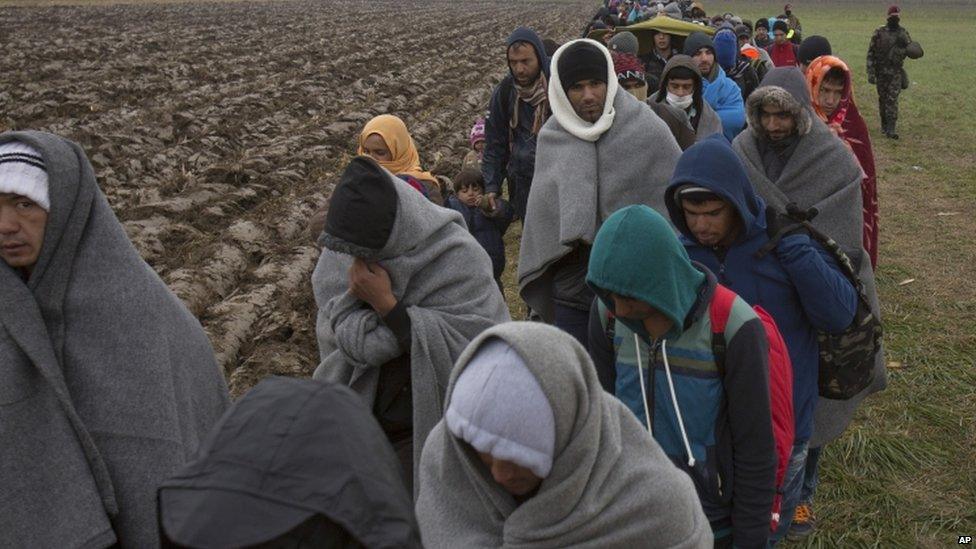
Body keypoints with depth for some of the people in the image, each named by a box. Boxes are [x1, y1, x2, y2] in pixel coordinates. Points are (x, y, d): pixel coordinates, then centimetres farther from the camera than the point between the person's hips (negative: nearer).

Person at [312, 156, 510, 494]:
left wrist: (387, 305, -29)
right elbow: (344, 337, -9)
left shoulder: (459, 260, -20)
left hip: (425, 426, -4)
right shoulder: (341, 255, -6)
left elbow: (469, 349, -25)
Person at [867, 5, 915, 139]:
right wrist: (870, 72, -9)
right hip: (881, 71, 0)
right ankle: (884, 124, 26)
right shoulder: (879, 33, -1)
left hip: (896, 72, 0)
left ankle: (891, 129, -13)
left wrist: (905, 44, -12)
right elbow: (871, 53, -2)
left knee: (892, 99, -10)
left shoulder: (903, 34, 5)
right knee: (882, 99, 9)